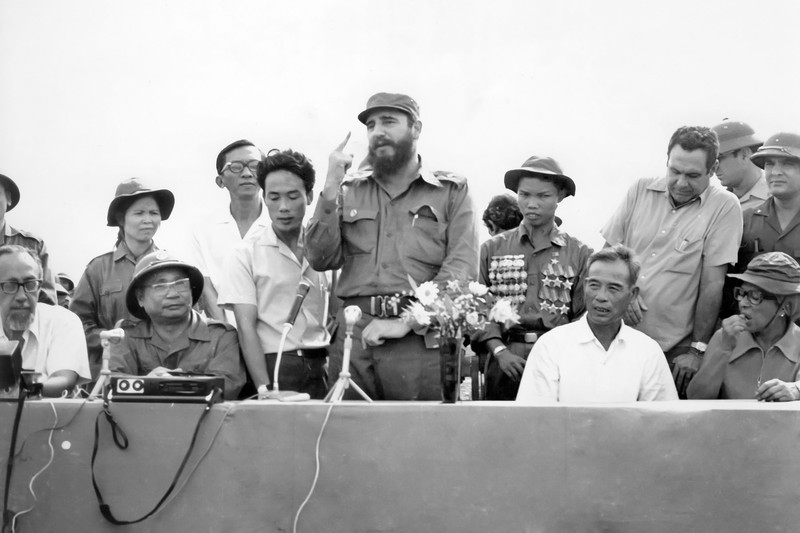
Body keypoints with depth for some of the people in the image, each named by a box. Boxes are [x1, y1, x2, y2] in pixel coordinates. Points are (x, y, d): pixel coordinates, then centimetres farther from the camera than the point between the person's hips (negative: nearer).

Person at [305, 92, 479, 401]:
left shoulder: (451, 190, 8)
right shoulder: (349, 190, 16)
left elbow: (461, 269, -4)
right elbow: (321, 260, 7)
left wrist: (406, 322, -15)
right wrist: (330, 190, -2)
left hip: (421, 338, -2)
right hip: (353, 336, 2)